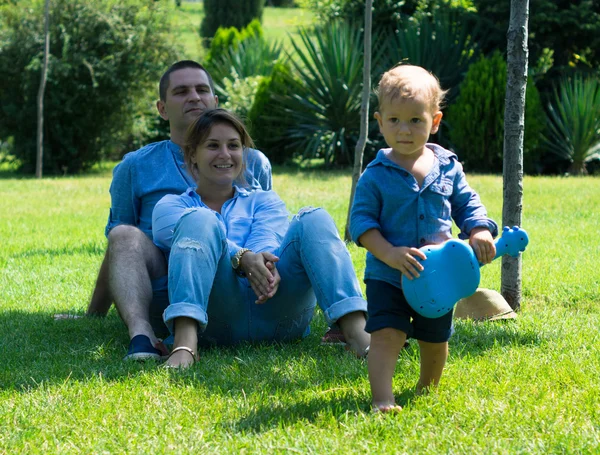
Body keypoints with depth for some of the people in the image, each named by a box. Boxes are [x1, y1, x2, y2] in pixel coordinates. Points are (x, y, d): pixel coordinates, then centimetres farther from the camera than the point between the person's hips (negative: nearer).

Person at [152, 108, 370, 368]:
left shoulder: (264, 201, 29)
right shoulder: (170, 206, 22)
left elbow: (268, 242, 5)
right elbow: (202, 238, -2)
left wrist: (267, 266, -21)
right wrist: (243, 258, -24)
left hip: (275, 314, 2)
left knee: (314, 220, -18)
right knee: (200, 220, -25)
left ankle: (355, 332, -41)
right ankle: (185, 344, -48)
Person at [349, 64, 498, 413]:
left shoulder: (448, 168, 0)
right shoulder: (376, 176, -8)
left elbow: (467, 203, 8)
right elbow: (361, 220, -11)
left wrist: (480, 232, -12)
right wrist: (389, 253, -25)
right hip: (387, 277, -3)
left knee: (435, 340, 17)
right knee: (386, 334, -19)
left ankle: (427, 389, 42)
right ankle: (382, 399, -21)